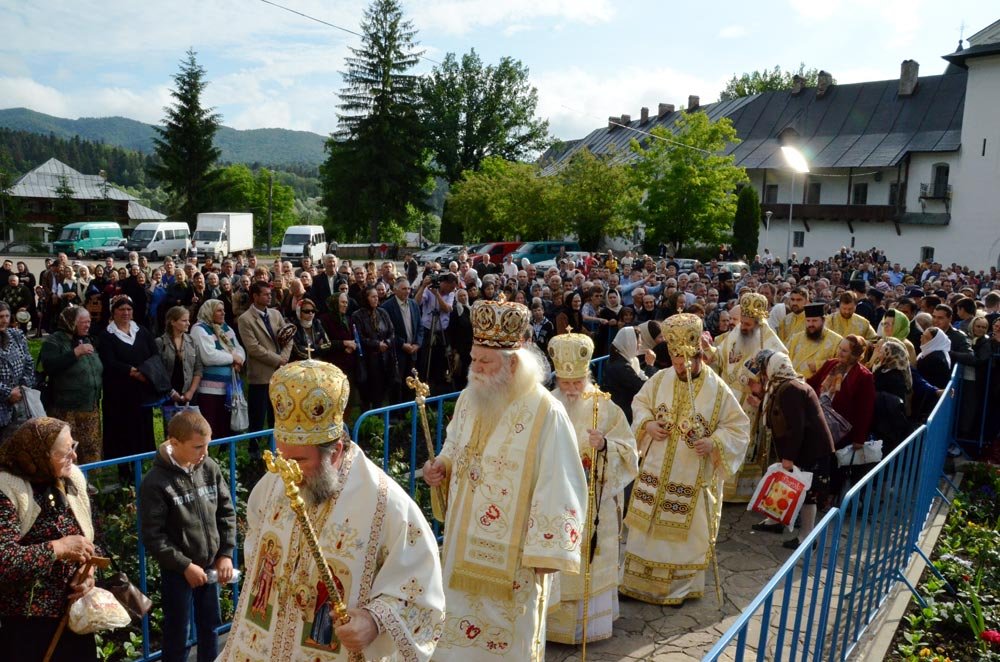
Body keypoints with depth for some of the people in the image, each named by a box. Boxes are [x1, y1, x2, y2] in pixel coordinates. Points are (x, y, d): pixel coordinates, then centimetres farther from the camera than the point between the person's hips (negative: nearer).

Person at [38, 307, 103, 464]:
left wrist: (97, 397, 19)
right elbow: (48, 366, -23)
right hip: (66, 409, -7)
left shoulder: (89, 340, 15)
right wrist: (75, 352, -23)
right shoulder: (54, 342, -6)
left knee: (92, 449, 10)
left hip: (90, 407, 7)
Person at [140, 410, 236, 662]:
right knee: (177, 633, 12)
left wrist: (226, 554, -3)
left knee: (210, 625, 19)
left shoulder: (210, 468, -6)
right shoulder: (155, 482, -18)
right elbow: (153, 537, -15)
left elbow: (227, 513, 3)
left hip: (210, 565, 4)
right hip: (177, 571, -4)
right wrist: (184, 565, -15)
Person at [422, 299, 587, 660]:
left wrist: (547, 552, -16)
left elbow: (559, 486, -18)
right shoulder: (469, 399, 0)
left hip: (512, 553, -6)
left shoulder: (546, 413, -21)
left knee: (507, 631, 12)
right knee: (460, 621, 19)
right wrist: (441, 467, -5)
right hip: (464, 543, 6)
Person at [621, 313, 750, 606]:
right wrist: (647, 423, -9)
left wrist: (714, 442, -22)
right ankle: (637, 580, 28)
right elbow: (639, 403, 11)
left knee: (687, 532, 9)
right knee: (646, 526, 11)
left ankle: (683, 586, 28)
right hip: (656, 472, 3)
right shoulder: (660, 380, -4)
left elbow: (739, 427, -5)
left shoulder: (717, 389, -13)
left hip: (694, 477, -3)